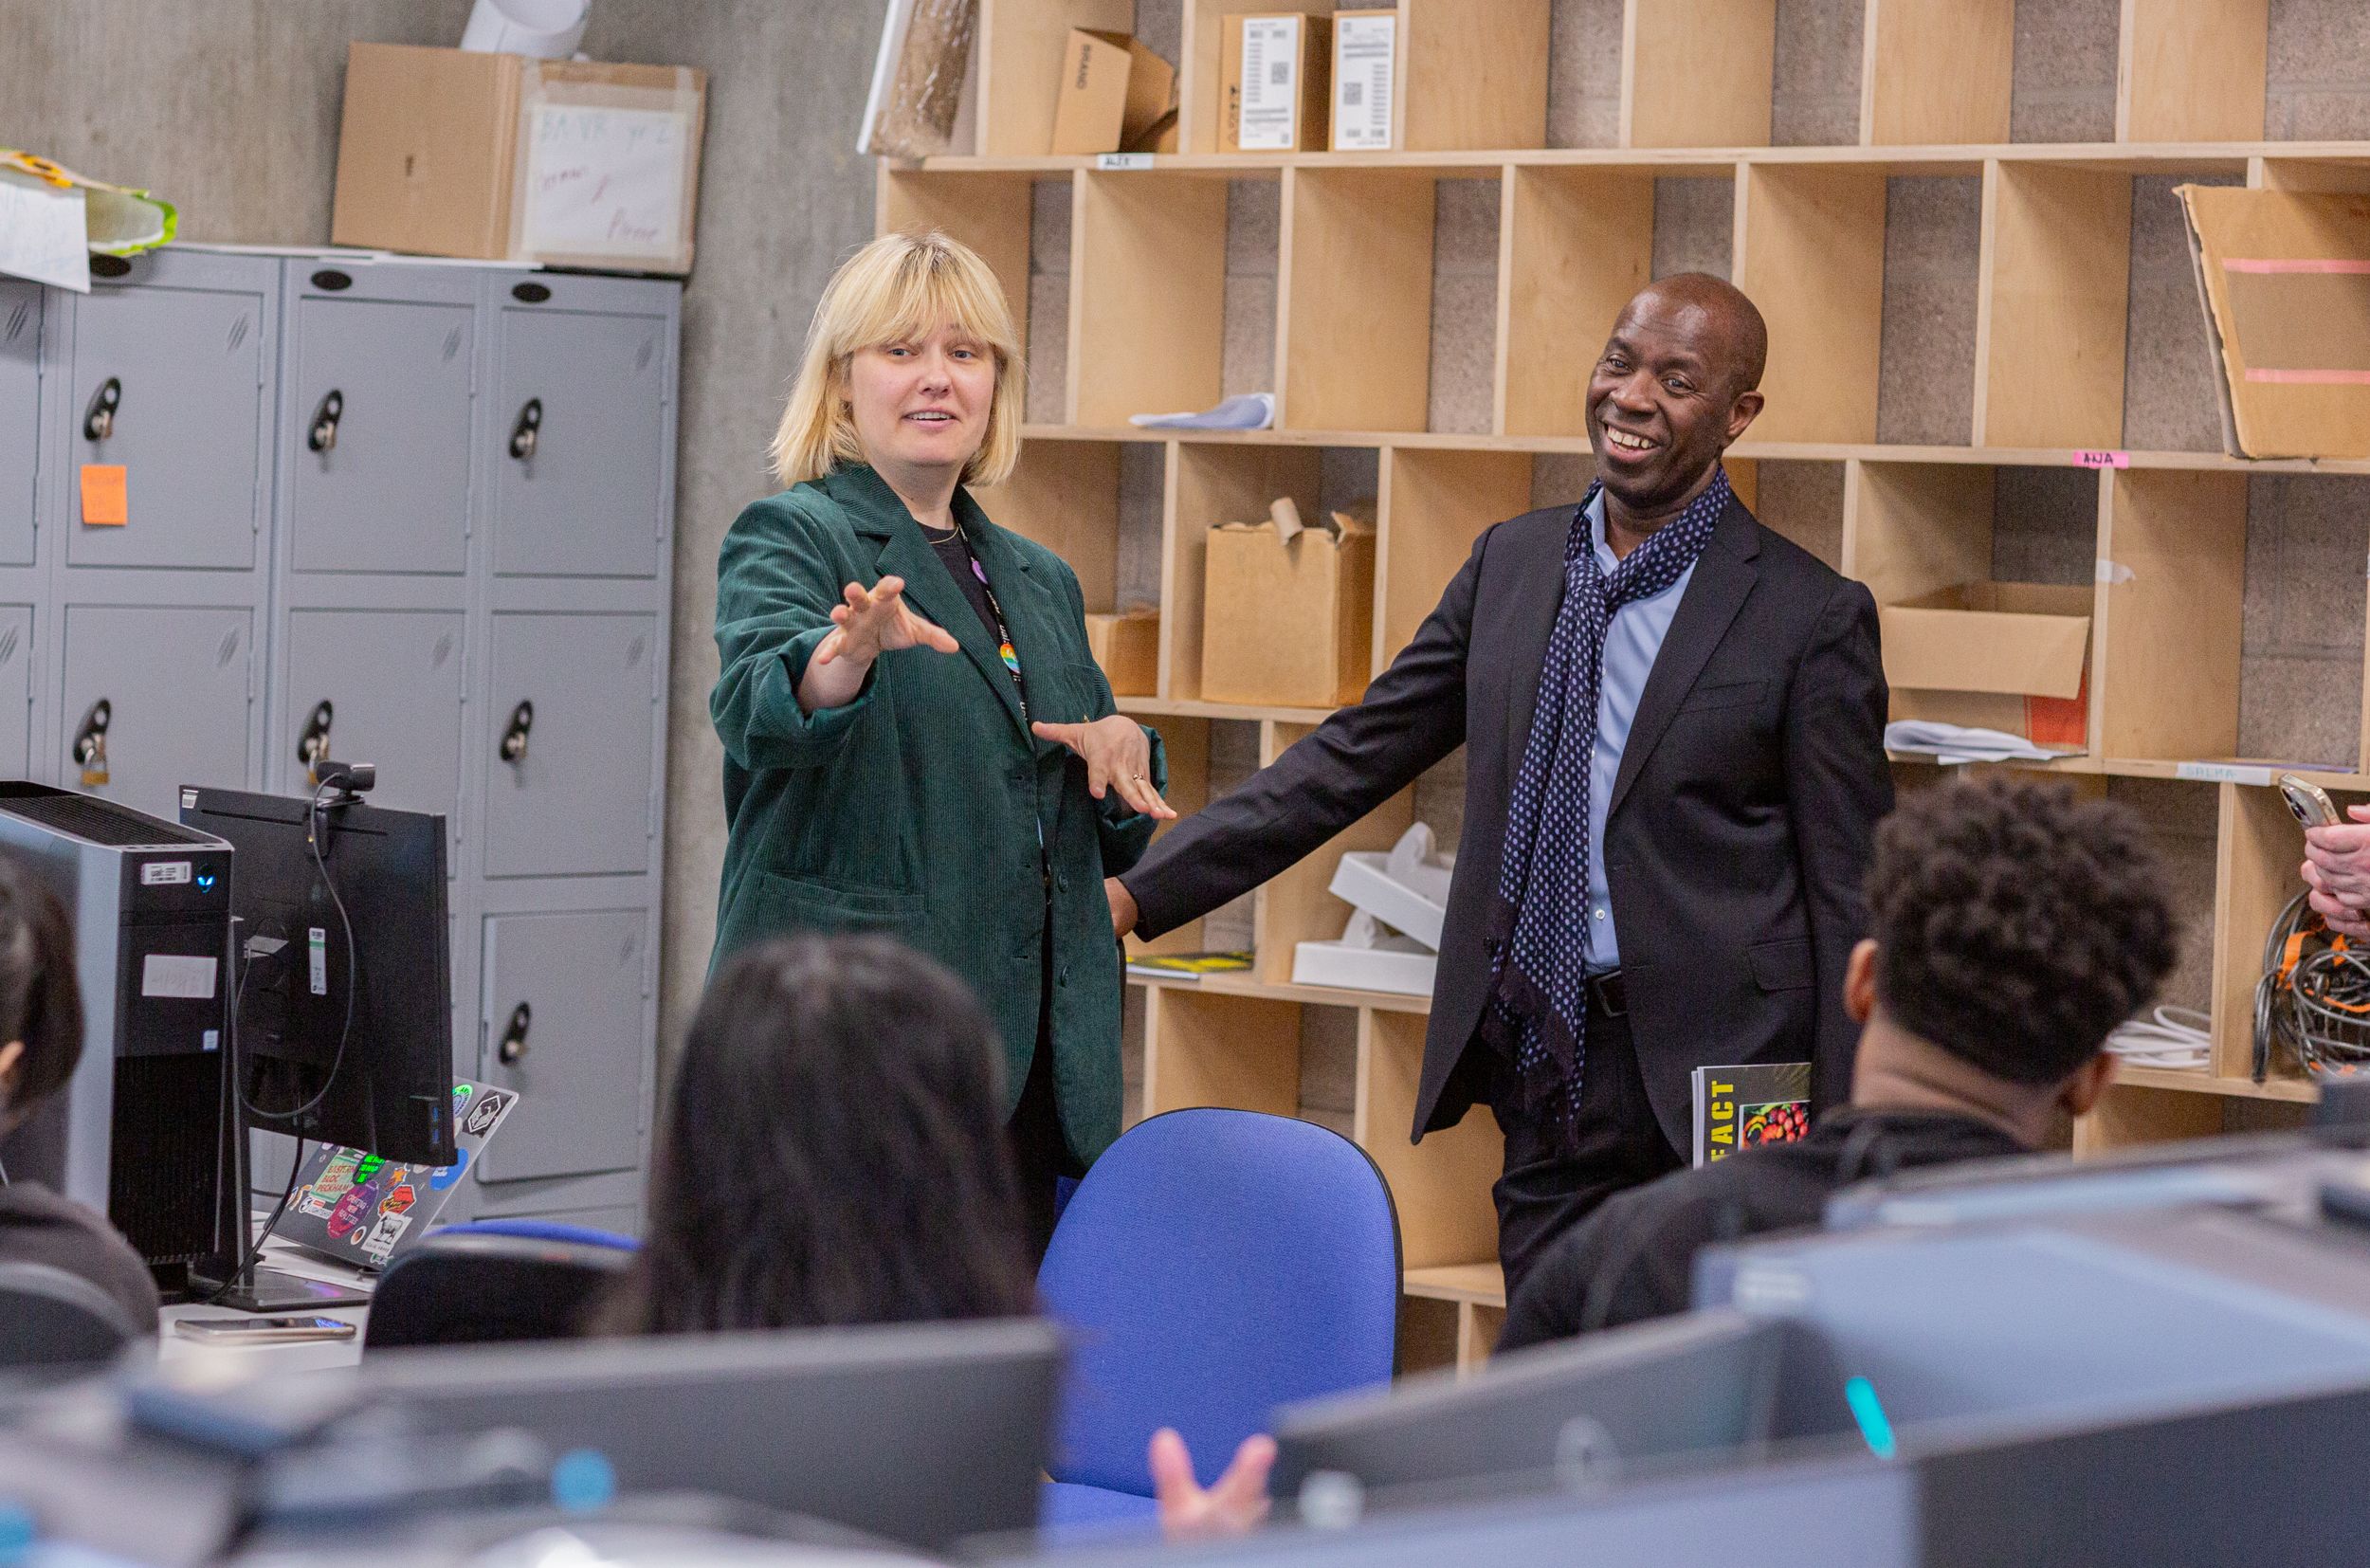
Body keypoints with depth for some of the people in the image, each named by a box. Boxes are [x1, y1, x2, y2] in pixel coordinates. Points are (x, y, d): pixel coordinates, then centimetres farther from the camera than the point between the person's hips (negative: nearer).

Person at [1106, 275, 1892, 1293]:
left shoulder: (1810, 615, -4)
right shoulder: (1512, 563, 10)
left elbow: (1849, 894, -3)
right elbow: (1355, 757, 13)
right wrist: (1140, 892, 4)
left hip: (1719, 1076, -4)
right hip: (1547, 1070, 5)